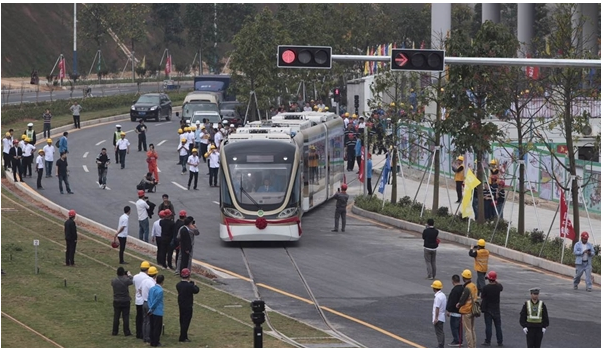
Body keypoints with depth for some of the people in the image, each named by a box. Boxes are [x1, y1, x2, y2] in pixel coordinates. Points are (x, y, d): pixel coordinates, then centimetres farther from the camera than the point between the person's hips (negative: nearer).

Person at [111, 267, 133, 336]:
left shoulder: (113, 281, -7)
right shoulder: (126, 280, -15)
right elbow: (132, 281, 2)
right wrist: (129, 275, 20)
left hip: (116, 302, 3)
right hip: (125, 301, -3)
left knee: (116, 317, 10)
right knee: (126, 317, 4)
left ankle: (115, 332, 15)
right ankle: (126, 332, 6)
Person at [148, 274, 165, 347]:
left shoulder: (151, 289, 5)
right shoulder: (160, 291, -19)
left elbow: (149, 299, 6)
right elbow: (156, 301, -18)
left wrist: (150, 309, 2)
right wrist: (151, 309, -7)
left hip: (152, 312, 7)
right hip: (158, 312, -7)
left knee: (152, 327, 14)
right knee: (157, 328, 2)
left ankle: (152, 342, 19)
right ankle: (155, 343, 6)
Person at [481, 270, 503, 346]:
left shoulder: (486, 287, -17)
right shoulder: (498, 287, -7)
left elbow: (482, 297, -8)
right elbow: (501, 288, 18)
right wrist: (496, 282, 23)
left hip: (487, 309, -2)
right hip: (496, 309, 2)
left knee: (488, 326, 3)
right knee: (498, 326, 8)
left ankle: (488, 341, 5)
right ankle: (500, 342, 10)